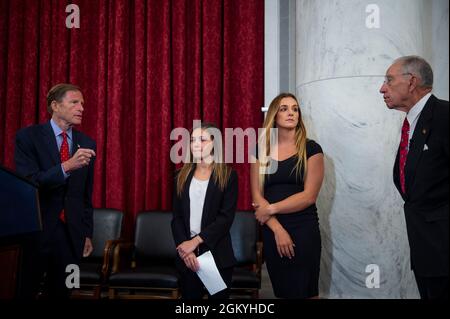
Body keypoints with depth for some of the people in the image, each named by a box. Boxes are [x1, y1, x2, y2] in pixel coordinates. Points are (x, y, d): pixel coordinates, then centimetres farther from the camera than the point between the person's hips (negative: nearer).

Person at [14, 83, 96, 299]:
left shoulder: (86, 143, 7)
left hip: (71, 234, 4)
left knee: (60, 292, 12)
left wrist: (87, 233, 11)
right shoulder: (28, 136, -6)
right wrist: (67, 166, -29)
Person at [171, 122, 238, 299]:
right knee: (189, 295, 11)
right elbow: (176, 218, 3)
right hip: (186, 255, 3)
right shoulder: (182, 176, 7)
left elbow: (226, 218, -11)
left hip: (217, 254, -3)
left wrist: (195, 241, -16)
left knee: (218, 295, 6)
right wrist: (185, 248, -11)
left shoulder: (228, 176, -3)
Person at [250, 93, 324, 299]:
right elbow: (257, 197, -1)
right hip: (271, 231, 3)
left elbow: (309, 196, -11)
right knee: (281, 291, 14)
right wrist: (278, 229, -11)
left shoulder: (311, 149, -3)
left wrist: (271, 208, -10)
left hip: (304, 230, -3)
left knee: (305, 291, 6)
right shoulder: (261, 150, 5)